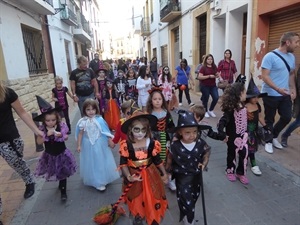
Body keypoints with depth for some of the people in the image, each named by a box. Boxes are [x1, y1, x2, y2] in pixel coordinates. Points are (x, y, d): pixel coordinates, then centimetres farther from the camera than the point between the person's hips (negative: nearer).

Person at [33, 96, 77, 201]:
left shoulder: (61, 126, -17)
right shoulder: (42, 129, -14)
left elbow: (66, 138, -7)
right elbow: (39, 142, -17)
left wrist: (61, 135, -28)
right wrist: (47, 134, -30)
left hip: (62, 153, -2)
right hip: (50, 155, 2)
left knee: (63, 173, 8)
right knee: (55, 173, 19)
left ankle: (63, 191, 26)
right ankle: (61, 185, 48)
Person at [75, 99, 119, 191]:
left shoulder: (100, 120, -11)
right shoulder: (83, 122, -11)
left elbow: (106, 132, -3)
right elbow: (80, 134, -1)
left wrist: (110, 141, 1)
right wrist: (79, 145, 1)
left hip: (100, 144, 0)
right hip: (88, 145, 0)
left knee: (101, 161, 13)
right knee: (92, 162, 9)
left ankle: (102, 180, 36)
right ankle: (98, 182, 23)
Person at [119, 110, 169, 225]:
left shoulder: (153, 144, -18)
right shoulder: (126, 145, -20)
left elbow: (158, 160, -4)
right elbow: (123, 163, -12)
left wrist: (164, 174, 5)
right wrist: (128, 176, -25)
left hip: (150, 175, 1)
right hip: (134, 176, 0)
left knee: (152, 197, 16)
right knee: (136, 199, 21)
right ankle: (138, 215, 51)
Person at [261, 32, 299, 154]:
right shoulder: (270, 56, -15)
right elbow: (264, 76, -20)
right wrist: (277, 89, -31)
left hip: (285, 94, 7)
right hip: (270, 95, -7)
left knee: (287, 117, 10)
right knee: (270, 120, 6)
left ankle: (274, 136, 33)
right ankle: (268, 141, 25)